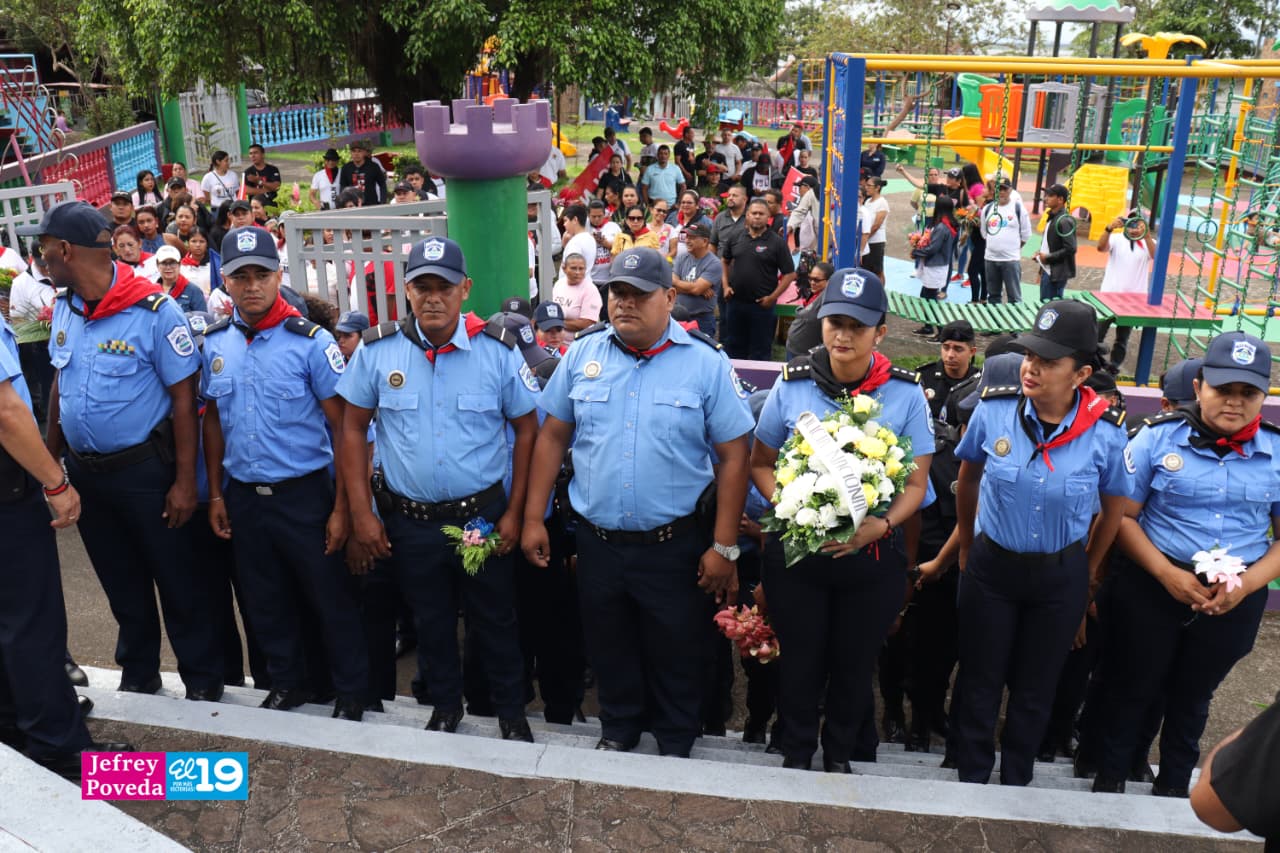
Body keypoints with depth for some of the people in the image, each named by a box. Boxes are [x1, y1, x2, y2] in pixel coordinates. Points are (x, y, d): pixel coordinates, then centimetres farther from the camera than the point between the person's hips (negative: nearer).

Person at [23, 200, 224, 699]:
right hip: (84, 471, 6)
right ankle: (138, 675, 36)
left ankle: (203, 681, 22)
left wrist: (185, 482, -17)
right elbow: (59, 385, 13)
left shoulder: (154, 311, -17)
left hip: (144, 470, -6)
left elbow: (184, 399, -16)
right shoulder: (64, 308, 3)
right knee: (122, 583, 19)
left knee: (177, 581, 6)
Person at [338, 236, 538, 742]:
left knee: (495, 620, 14)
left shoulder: (497, 349, -9)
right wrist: (361, 514, -2)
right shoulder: (377, 349, -6)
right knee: (431, 622, 19)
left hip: (483, 515, -1)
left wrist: (514, 513, -5)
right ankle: (445, 706, 42)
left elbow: (527, 429, -2)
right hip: (407, 520, 2)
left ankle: (511, 712, 35)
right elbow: (353, 427, 2)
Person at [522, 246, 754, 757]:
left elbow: (733, 457, -8)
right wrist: (533, 518, 2)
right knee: (608, 648, 19)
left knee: (677, 655, 14)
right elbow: (552, 437, 6)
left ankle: (676, 743, 39)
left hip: (676, 545, -2)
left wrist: (724, 547, -9)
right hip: (598, 541, 3)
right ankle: (618, 729, 44)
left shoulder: (707, 364, -9)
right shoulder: (583, 354, 0)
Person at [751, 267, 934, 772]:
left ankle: (839, 756, 41)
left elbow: (916, 483, -3)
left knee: (855, 662, 16)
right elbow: (760, 464, 4)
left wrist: (882, 525, -21)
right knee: (800, 659, 13)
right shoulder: (792, 385, -5)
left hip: (873, 555, 0)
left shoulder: (905, 393, -6)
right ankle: (796, 756, 36)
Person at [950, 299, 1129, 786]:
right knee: (979, 681, 12)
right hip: (991, 567, 0)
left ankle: (1015, 783, 39)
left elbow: (1114, 508, 3)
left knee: (1035, 688, 17)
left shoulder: (1105, 433, -17)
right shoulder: (993, 411, -15)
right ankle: (970, 779, 32)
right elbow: (968, 478, 4)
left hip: (1061, 577, 0)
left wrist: (1090, 571, 10)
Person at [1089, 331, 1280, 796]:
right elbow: (1123, 516, -9)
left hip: (1234, 599, 2)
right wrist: (1167, 574, -20)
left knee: (1192, 695, 22)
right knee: (1132, 687, 13)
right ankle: (1109, 776, 35)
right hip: (1152, 587, -2)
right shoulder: (1158, 438, -10)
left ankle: (1173, 785, 44)